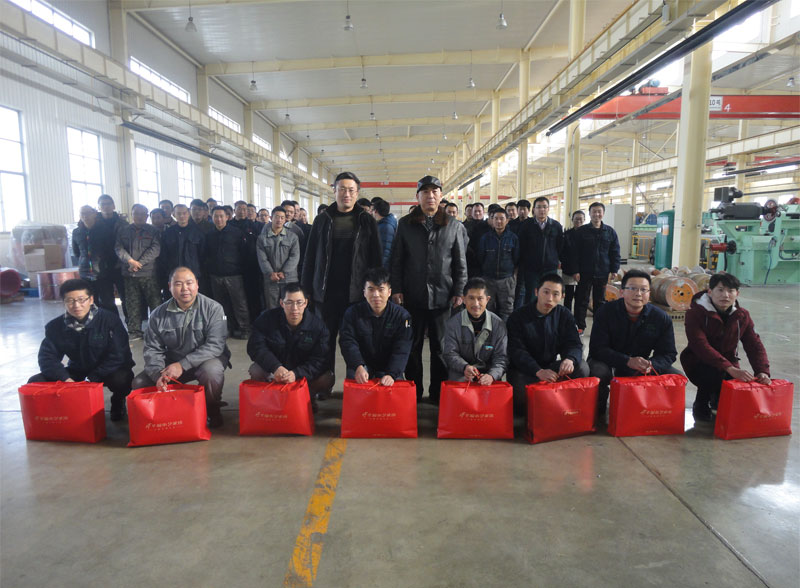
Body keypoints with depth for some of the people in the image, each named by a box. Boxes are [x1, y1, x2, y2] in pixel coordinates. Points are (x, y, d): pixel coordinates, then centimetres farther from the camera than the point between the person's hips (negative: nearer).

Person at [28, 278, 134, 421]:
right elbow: (47, 358, -7)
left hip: (107, 371, -4)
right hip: (77, 372, 4)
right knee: (35, 382, -12)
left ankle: (118, 402, 2)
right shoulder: (55, 326, -5)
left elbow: (118, 356, -20)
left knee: (122, 380, -37)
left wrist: (94, 379, -27)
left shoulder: (110, 319, -17)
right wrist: (65, 378, -25)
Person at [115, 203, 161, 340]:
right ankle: (134, 331, 15)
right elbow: (118, 247, 2)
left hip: (149, 273, -2)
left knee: (155, 302, -2)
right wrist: (130, 260, -15)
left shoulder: (153, 231, 5)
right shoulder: (123, 230, 12)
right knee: (132, 303, 7)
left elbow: (155, 249, -5)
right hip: (129, 273, 2)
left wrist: (139, 263, -12)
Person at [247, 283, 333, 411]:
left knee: (327, 379, -26)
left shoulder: (317, 325, -16)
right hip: (273, 369, 1)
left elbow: (320, 360, -22)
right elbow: (255, 347, -21)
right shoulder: (267, 318, -14)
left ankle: (309, 397, 9)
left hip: (303, 372, 0)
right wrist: (275, 367, -38)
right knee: (255, 371, -29)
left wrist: (296, 374, -40)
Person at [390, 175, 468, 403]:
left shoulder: (452, 225, 8)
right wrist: (396, 289, -2)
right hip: (413, 296, 0)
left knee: (440, 347, 6)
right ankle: (413, 391, 19)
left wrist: (459, 292, -1)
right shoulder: (405, 224, 7)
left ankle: (438, 393, 18)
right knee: (412, 346, 7)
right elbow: (396, 260, 6)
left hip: (442, 296, 0)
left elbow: (460, 262, 7)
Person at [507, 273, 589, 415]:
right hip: (524, 370, -4)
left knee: (582, 367, -21)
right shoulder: (519, 317, -9)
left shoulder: (565, 315, 3)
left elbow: (574, 344, -3)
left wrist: (570, 359, -30)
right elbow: (516, 351, -17)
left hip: (552, 366, 4)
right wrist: (538, 371, -34)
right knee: (521, 396, -33)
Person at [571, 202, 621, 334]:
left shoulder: (610, 232, 4)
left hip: (602, 273, 2)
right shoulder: (581, 231, -2)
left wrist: (614, 271, -1)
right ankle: (580, 326, 16)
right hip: (584, 273, -2)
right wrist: (575, 271, -10)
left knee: (600, 301, 11)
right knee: (582, 300, 5)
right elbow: (574, 252, -5)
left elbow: (615, 253, 6)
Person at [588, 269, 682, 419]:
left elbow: (669, 354, -2)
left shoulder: (661, 318, -4)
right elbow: (597, 349, -18)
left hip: (642, 370, 4)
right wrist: (628, 361, -32)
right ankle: (597, 411, -5)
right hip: (609, 362, -3)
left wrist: (651, 365, -26)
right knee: (598, 373, -36)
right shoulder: (605, 312, -12)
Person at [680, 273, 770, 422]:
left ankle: (717, 400, 22)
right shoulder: (695, 313, -17)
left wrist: (763, 371, -21)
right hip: (698, 364, -5)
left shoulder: (742, 316, 2)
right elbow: (701, 347, -29)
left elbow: (755, 345, -2)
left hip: (729, 364, 5)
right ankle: (701, 404, -5)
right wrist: (731, 369, -38)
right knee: (716, 373, -37)